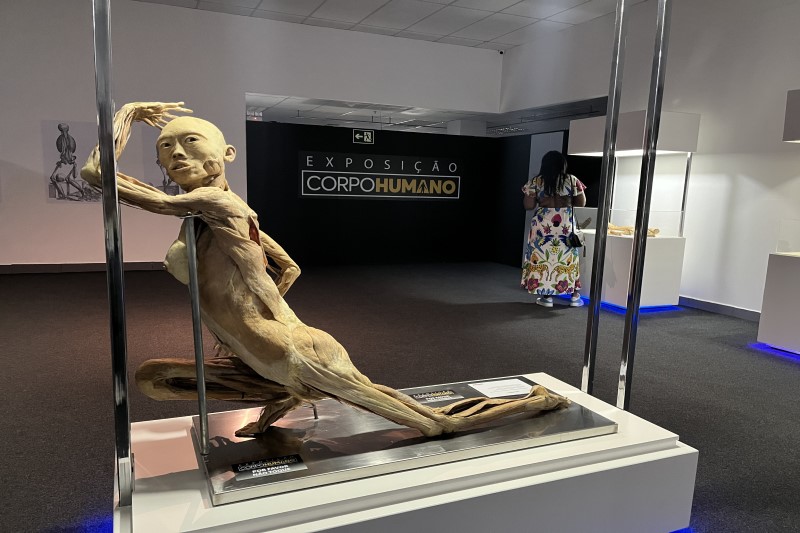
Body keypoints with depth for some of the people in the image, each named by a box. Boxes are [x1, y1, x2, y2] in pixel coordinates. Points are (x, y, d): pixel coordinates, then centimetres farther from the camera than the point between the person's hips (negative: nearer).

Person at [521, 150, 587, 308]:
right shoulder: (572, 180, 2)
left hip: (543, 224, -1)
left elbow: (528, 205, -3)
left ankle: (547, 296, 7)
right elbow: (582, 203, 5)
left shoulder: (536, 181, -1)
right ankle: (575, 296, 15)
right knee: (568, 258, 11)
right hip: (567, 224, 1)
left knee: (542, 256, 7)